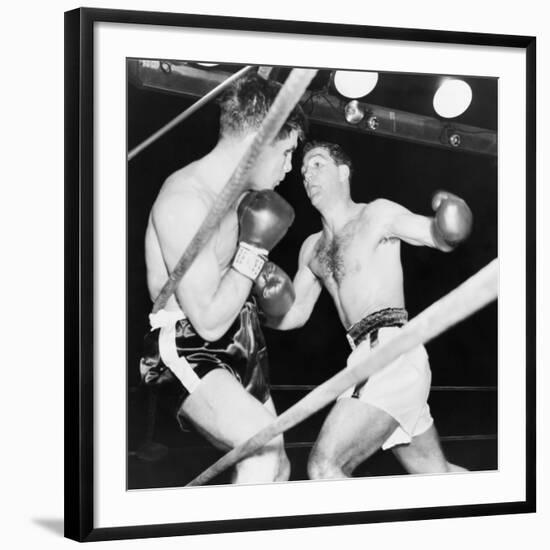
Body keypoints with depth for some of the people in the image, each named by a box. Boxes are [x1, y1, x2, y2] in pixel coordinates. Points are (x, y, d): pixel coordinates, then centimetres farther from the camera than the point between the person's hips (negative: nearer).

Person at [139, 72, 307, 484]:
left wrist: (262, 276, 3)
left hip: (236, 348, 10)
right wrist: (255, 247, -17)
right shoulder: (186, 201, -23)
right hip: (185, 352, -10)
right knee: (266, 446, -31)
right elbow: (210, 321, -25)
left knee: (276, 467, 16)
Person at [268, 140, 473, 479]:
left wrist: (448, 216, -32)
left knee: (325, 465, -17)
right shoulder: (313, 248, 21)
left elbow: (439, 237, -8)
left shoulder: (377, 215, 1)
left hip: (393, 354, -8)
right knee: (436, 473, 15)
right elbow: (295, 315, 23)